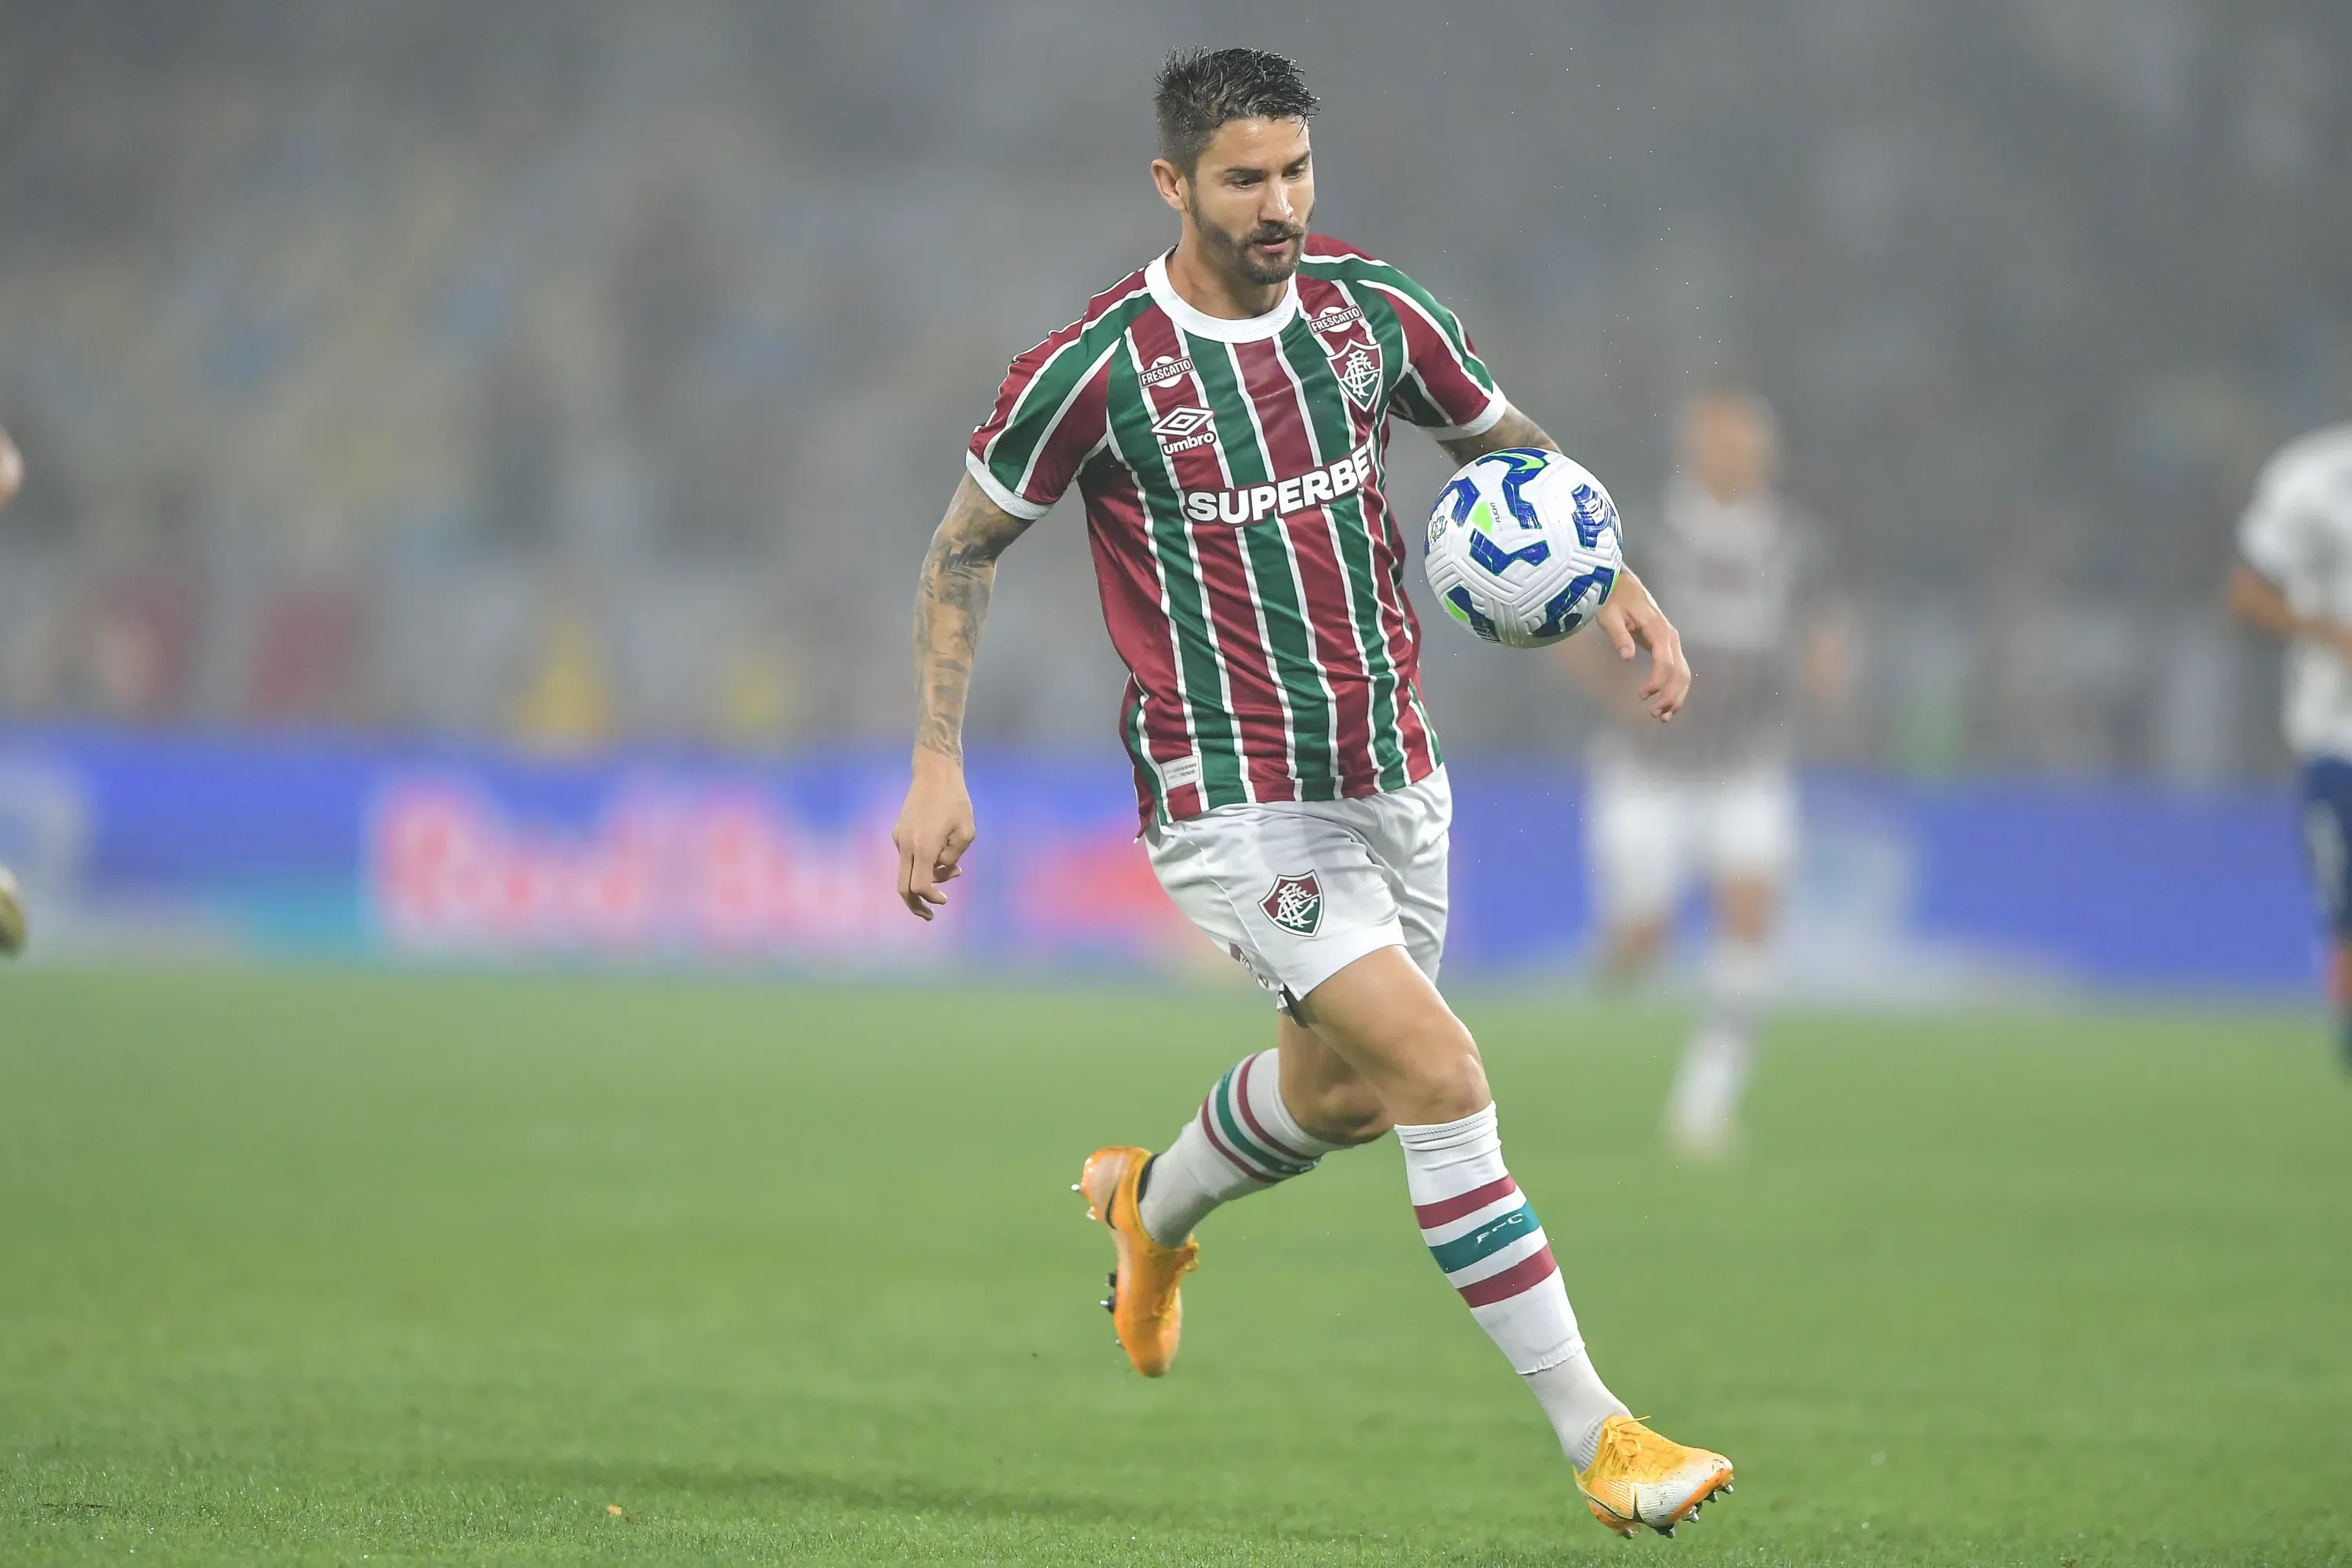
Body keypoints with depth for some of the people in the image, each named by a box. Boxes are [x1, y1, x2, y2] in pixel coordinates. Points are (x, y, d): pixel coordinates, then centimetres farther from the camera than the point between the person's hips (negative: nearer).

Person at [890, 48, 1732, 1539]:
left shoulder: (1373, 312, 0)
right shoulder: (1097, 369, -13)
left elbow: (1512, 448, 16)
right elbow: (965, 549, 0)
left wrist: (1620, 580, 0)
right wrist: (939, 770, -4)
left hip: (1393, 779, 6)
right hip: (1232, 802, -6)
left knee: (1339, 1092, 20)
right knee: (1441, 1071, -18)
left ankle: (1151, 1208, 54)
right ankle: (1595, 1432, -14)